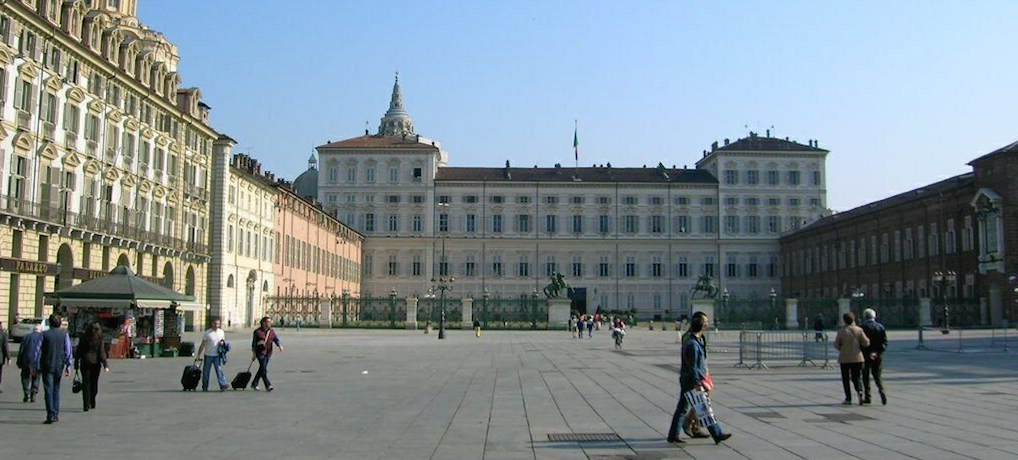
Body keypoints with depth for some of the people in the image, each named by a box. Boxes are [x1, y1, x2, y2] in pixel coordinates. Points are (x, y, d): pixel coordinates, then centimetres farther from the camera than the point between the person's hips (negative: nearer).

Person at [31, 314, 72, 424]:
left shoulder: (44, 335, -4)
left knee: (49, 391, 0)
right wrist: (68, 366, 2)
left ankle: (51, 415, -5)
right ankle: (55, 414, 16)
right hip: (59, 366, 2)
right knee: (56, 390, 15)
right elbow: (68, 352, -2)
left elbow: (36, 351, -3)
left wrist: (34, 366, 5)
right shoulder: (64, 334, 0)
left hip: (47, 366, -2)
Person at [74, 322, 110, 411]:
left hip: (85, 363, 0)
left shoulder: (83, 338, -1)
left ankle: (87, 405, -10)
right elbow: (102, 353, -9)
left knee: (86, 384, 1)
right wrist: (105, 365, -8)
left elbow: (78, 352, 1)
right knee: (94, 383, 13)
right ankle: (92, 403, 23)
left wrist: (76, 364, 7)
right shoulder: (100, 340, -5)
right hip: (95, 363, 0)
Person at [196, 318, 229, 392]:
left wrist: (223, 342, -6)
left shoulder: (221, 332, 6)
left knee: (219, 370, -9)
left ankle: (223, 385, -14)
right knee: (206, 371, 7)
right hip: (208, 355, -1)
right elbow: (202, 345, 0)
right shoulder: (207, 333, -4)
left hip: (217, 355, 1)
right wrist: (199, 354, -1)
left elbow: (224, 340, 19)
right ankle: (205, 387, 18)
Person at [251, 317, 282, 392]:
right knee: (264, 369, -11)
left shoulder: (272, 331, 6)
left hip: (268, 353, 5)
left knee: (262, 369, 12)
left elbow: (276, 339, -2)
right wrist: (253, 354, -6)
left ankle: (254, 384, 26)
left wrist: (279, 345, -22)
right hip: (260, 352, -5)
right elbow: (254, 343, -3)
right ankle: (268, 385, -11)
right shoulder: (257, 332, -7)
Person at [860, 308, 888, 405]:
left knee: (866, 376, 8)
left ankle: (867, 397, 7)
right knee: (877, 375, 10)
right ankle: (882, 391, -14)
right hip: (878, 356, 3)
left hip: (866, 356, -3)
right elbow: (885, 342, 0)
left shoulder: (863, 327, -10)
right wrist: (878, 352, -2)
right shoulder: (881, 327, 4)